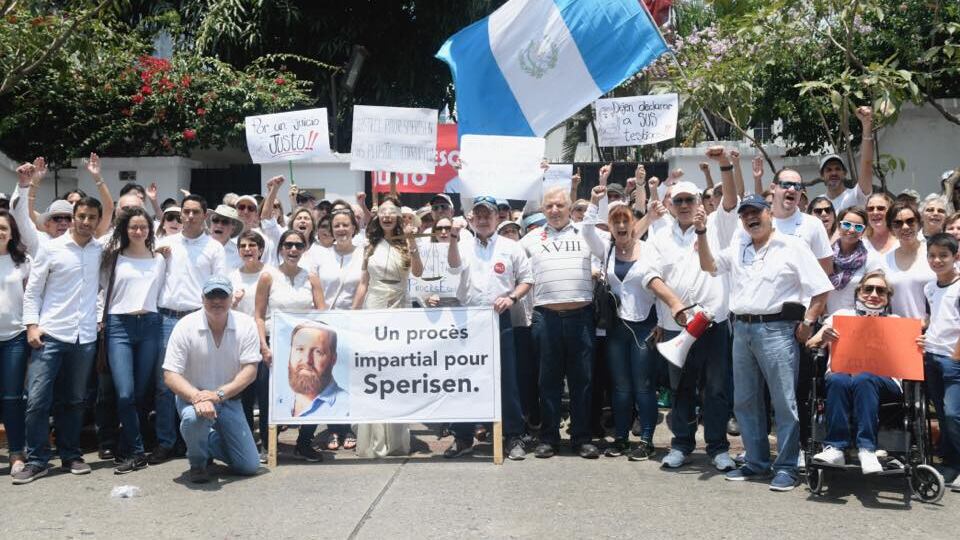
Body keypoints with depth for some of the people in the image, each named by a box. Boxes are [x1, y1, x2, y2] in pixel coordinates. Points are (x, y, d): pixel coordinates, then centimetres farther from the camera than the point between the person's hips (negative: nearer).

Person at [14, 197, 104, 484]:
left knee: (74, 400, 10)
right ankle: (36, 460, 6)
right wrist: (32, 325, -8)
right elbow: (32, 290, 2)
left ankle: (70, 455, 21)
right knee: (37, 399, -5)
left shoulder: (101, 250, 6)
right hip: (50, 335, -2)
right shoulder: (50, 248, 0)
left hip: (85, 337, 3)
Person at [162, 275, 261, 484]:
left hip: (229, 398, 2)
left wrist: (219, 394, -29)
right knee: (193, 416, -40)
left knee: (250, 466, -4)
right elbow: (170, 375, -17)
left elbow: (250, 370, -14)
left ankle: (211, 442, 27)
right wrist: (197, 397, -36)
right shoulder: (185, 326, -15)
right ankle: (197, 462, -6)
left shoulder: (246, 325, -11)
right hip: (192, 395, -2)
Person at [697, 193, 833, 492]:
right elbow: (709, 265, 20)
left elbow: (821, 288, -3)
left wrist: (807, 323, -10)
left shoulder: (792, 246, -1)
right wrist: (702, 234, 6)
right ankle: (756, 462, 22)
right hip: (742, 329, 6)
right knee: (745, 401, 11)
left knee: (784, 402, -4)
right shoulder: (738, 248, 16)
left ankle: (786, 467, 4)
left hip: (777, 330, -6)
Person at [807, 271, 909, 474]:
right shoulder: (842, 315, 20)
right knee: (838, 380, -36)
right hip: (842, 373, 0)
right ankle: (835, 448, -34)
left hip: (883, 382, 0)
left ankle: (867, 449, -36)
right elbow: (809, 345, 10)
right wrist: (823, 338, -12)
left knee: (863, 379, -36)